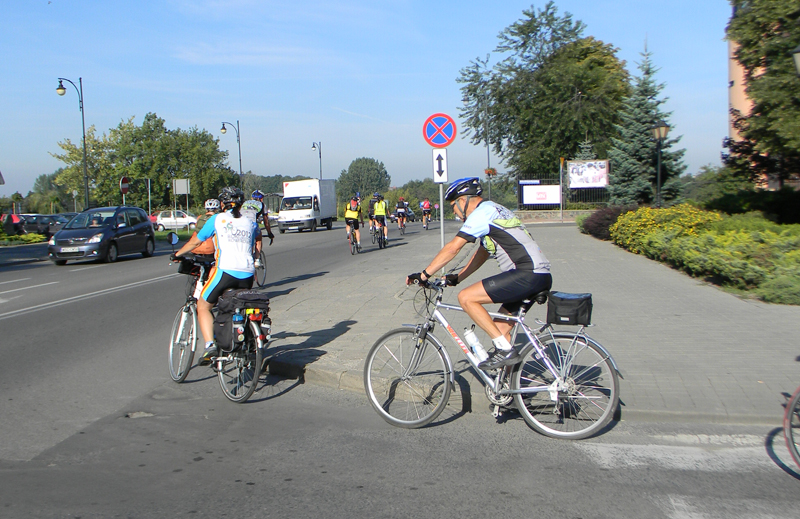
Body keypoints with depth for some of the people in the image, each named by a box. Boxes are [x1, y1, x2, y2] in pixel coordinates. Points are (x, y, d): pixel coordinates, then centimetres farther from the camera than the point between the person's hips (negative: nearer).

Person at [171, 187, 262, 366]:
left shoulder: (217, 219, 10)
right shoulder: (250, 221, 19)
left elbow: (195, 241, 18)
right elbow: (258, 238, 42)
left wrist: (177, 254, 34)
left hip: (226, 270, -4)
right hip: (248, 273, 4)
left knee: (203, 306, 12)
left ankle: (210, 345, -6)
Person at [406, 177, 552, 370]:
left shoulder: (482, 212, -7)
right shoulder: (493, 211, 24)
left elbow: (453, 247, -15)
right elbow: (482, 254, 26)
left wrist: (424, 274, -10)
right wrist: (456, 278, 20)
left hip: (528, 275, -10)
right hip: (541, 276, 10)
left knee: (466, 297, -11)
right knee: (499, 328, 14)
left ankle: (505, 350, -9)